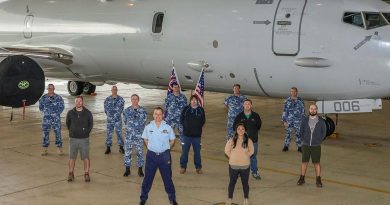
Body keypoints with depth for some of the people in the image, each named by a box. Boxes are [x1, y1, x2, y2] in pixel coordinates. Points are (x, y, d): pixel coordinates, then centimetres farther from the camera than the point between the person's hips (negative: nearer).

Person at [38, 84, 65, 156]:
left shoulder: (58, 98, 1)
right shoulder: (44, 97, 5)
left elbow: (62, 107, 7)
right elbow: (41, 107, 14)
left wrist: (57, 113, -1)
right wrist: (46, 112, 4)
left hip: (56, 118, -1)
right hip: (46, 118, 1)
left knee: (58, 132, -3)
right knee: (46, 133, 4)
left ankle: (59, 149, 6)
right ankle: (45, 149, 12)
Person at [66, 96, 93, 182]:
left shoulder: (88, 113, -4)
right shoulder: (70, 113, -1)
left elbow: (91, 124, 9)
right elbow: (68, 123, 15)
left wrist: (86, 132, 4)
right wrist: (72, 131, 12)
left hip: (84, 139, -1)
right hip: (73, 139, 1)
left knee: (86, 157, 2)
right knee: (72, 157, 5)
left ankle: (86, 174, 13)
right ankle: (71, 174, 17)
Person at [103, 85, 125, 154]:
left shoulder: (120, 99, 0)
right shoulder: (107, 99, 3)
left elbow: (121, 108, 6)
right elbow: (106, 109, 9)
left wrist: (116, 115, 4)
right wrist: (110, 115, 6)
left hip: (118, 119, -1)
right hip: (109, 119, 1)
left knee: (119, 133, -1)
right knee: (109, 133, 5)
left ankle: (121, 147, 8)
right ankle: (108, 148, 13)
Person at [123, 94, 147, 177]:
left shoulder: (142, 111, -1)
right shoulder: (127, 110, 2)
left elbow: (144, 122, 5)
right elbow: (125, 121, 13)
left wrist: (139, 130, 6)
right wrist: (130, 128, 12)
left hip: (139, 135, -1)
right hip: (129, 135, 1)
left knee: (140, 152, 4)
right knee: (127, 152, 3)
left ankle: (140, 169, 15)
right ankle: (127, 169, 16)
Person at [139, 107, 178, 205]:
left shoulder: (167, 127, -5)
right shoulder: (148, 127, -2)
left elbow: (172, 140, 8)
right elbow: (145, 139, 13)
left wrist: (165, 148, 2)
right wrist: (151, 147, 6)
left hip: (164, 155, -1)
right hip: (151, 155, 1)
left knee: (167, 177, 7)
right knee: (148, 177, 8)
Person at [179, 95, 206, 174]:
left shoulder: (201, 110, 1)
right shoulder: (186, 109, -2)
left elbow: (203, 121, 10)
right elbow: (181, 119, 5)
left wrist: (198, 127, 3)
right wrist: (186, 126, 3)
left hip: (197, 135, 1)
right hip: (187, 134, -1)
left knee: (197, 151, 6)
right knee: (184, 151, 4)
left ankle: (198, 167, 19)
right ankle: (183, 167, 17)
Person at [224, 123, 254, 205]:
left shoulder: (248, 141, -9)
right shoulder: (232, 140, -10)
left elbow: (251, 151, 6)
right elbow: (227, 150, 2)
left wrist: (244, 157, 3)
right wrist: (233, 157, 3)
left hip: (245, 166, 0)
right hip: (233, 165, 0)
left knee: (245, 183, 12)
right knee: (232, 182, 13)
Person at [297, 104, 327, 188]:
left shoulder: (321, 121, -5)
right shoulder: (305, 120, -1)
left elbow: (323, 133, 4)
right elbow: (302, 131, 9)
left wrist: (318, 141, -1)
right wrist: (305, 140, 2)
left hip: (316, 146, -1)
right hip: (306, 146, 1)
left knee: (317, 163, 4)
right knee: (304, 162, 8)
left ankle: (318, 180, 13)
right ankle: (302, 178, 18)